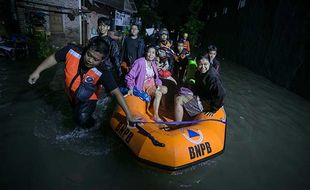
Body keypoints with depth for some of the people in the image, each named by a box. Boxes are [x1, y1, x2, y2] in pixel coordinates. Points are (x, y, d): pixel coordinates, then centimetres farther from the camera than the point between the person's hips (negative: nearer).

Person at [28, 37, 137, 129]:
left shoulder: (102, 74, -38)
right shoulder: (72, 51, -32)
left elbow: (117, 93, -34)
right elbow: (54, 58, -13)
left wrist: (128, 114, -34)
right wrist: (37, 72, -9)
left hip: (88, 99, -4)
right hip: (71, 94, 4)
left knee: (82, 120, -17)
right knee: (76, 112, 28)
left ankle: (93, 124, 16)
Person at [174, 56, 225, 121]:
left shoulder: (212, 77, -28)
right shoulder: (199, 72, 1)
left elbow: (221, 94, -29)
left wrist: (213, 110, -23)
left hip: (204, 101, -10)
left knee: (178, 100, -21)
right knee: (177, 96, 14)